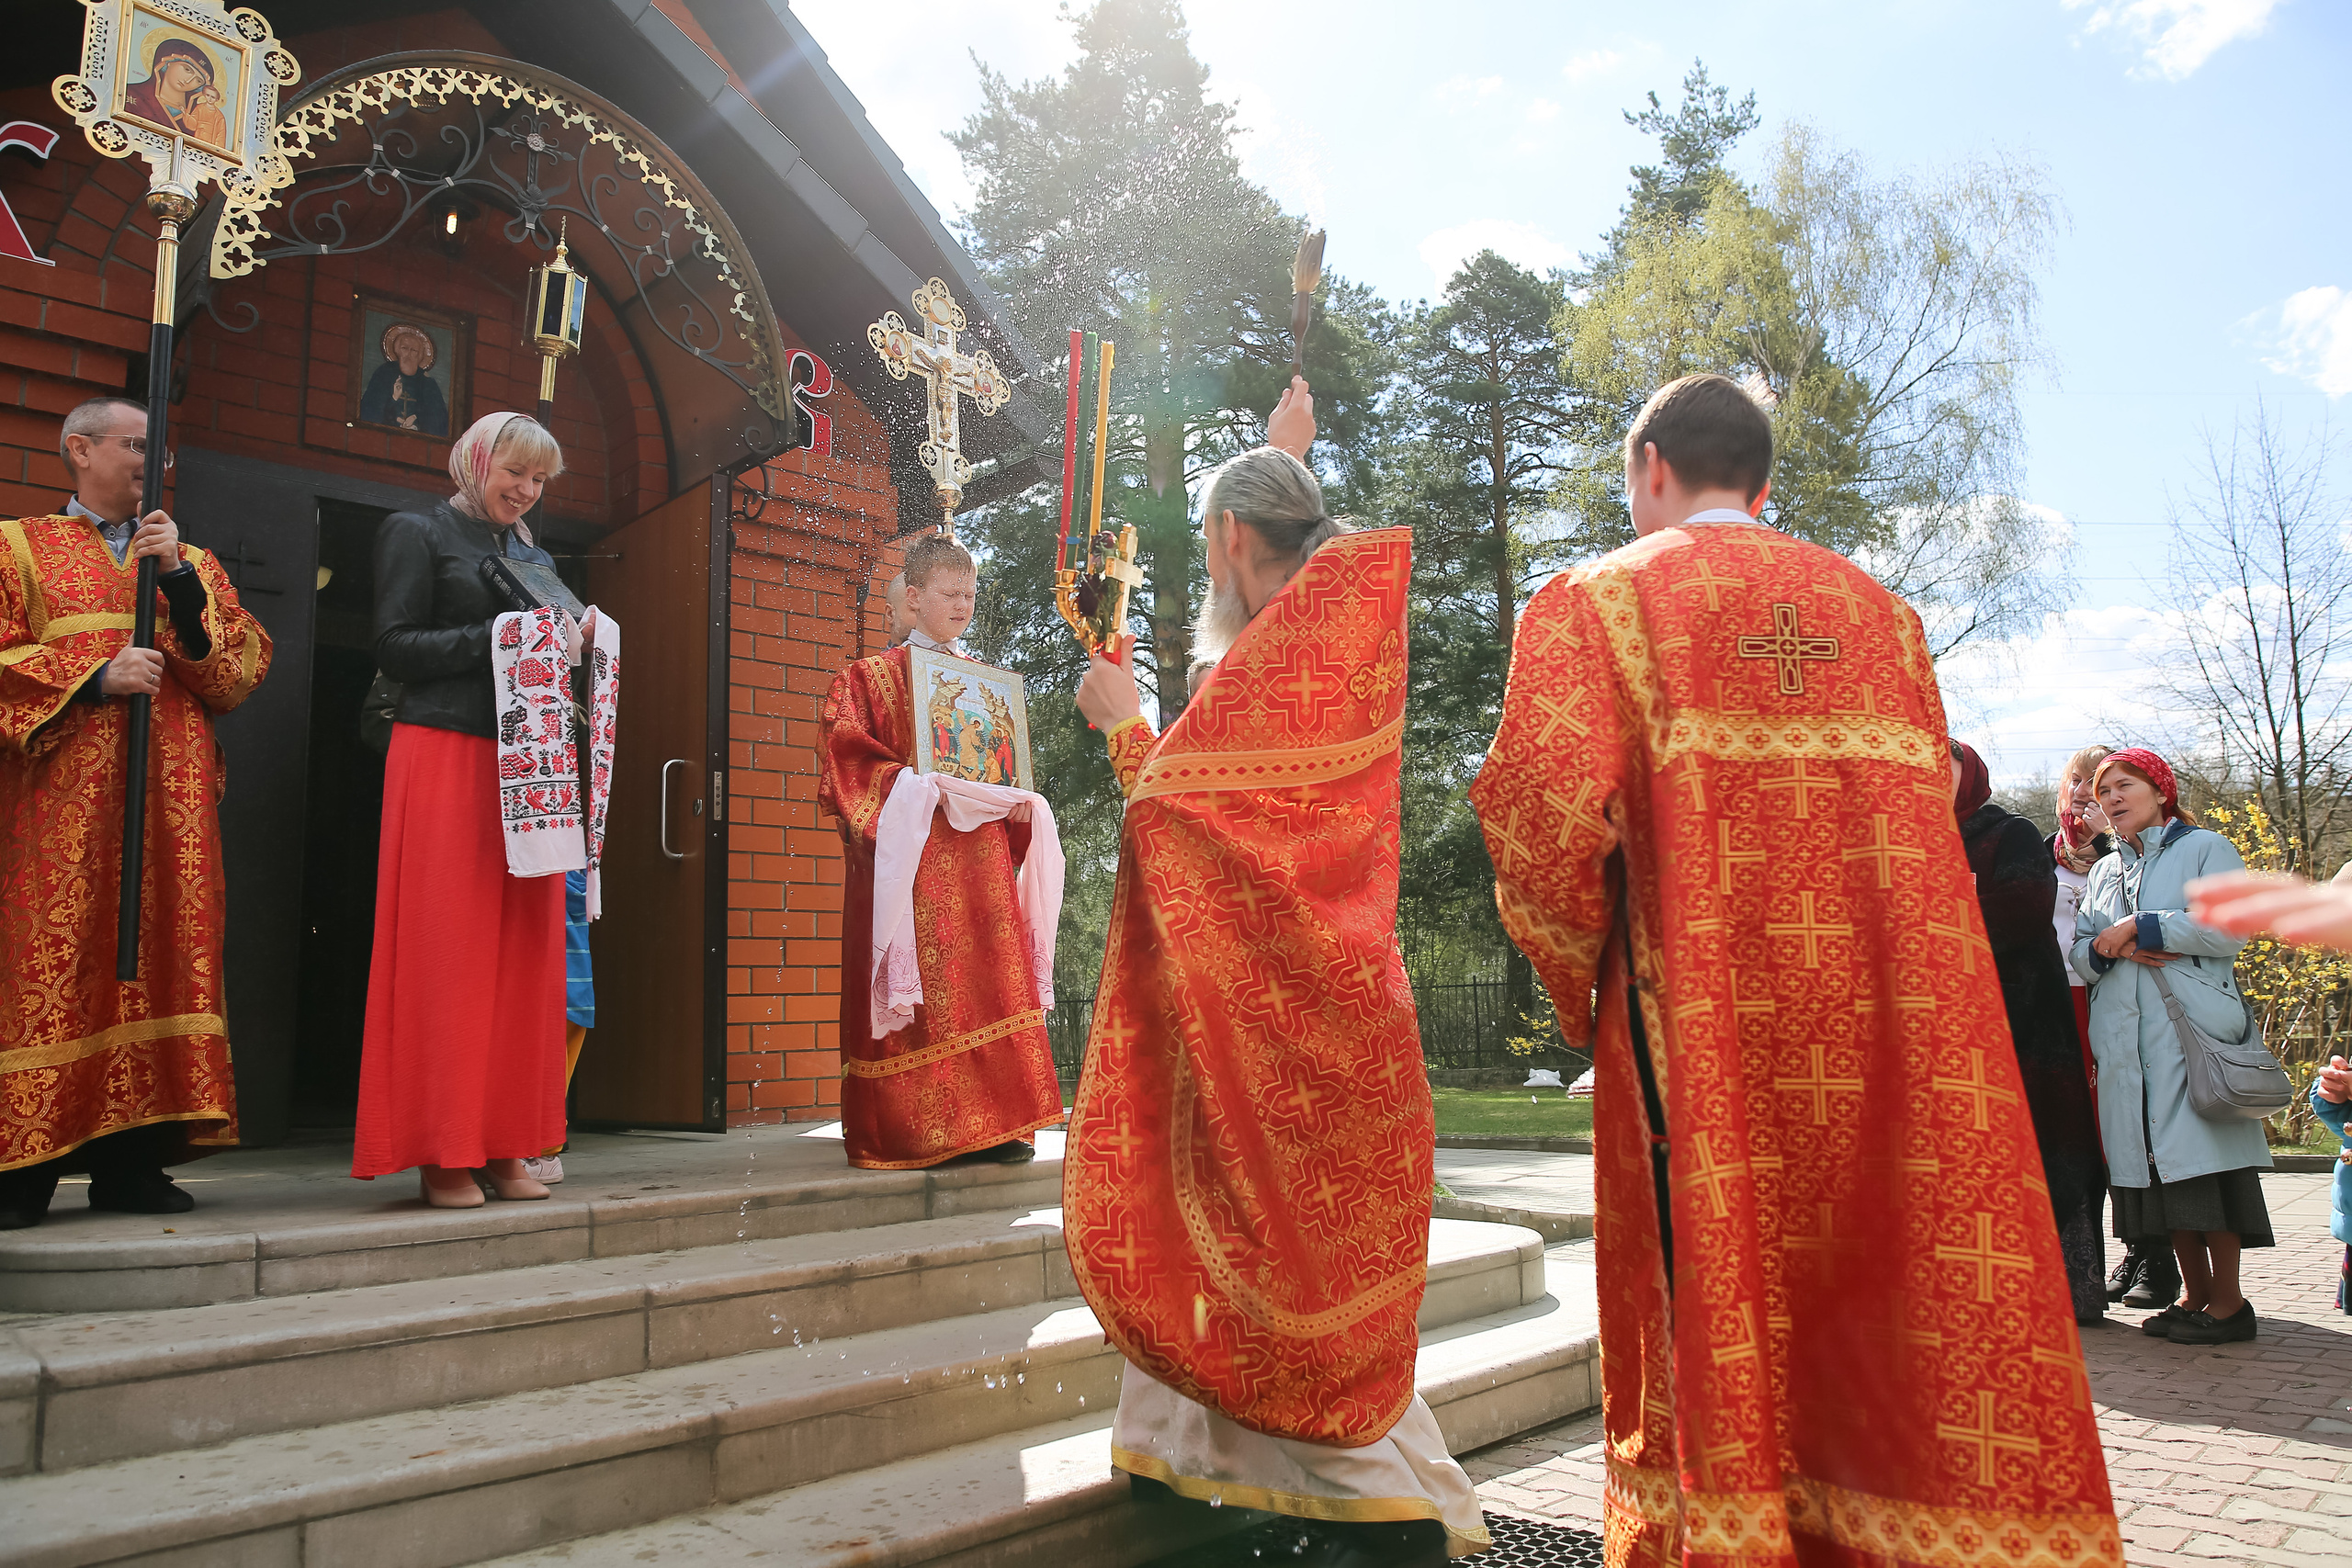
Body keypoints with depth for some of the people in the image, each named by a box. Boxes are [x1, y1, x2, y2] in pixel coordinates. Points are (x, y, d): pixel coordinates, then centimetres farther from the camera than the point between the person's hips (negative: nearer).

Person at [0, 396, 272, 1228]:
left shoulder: (191, 560, 20)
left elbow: (243, 664, 6)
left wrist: (180, 578, -4)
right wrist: (94, 677, -12)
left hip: (173, 799, 3)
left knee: (160, 958, -2)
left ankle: (132, 1159, 2)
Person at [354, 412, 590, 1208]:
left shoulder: (534, 555, 24)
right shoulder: (417, 533, 6)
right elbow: (394, 648, -4)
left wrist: (571, 642, 3)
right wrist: (496, 638, -13)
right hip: (445, 754, -6)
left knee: (524, 954, 1)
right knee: (445, 950, -7)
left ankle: (504, 1145, 7)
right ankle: (441, 1152, -1)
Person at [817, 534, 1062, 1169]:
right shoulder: (873, 676, 4)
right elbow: (847, 754, -6)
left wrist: (1018, 802, 3)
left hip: (982, 849, 5)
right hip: (914, 852, -5)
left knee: (991, 979, 1)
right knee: (924, 989, -7)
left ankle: (994, 1124, 6)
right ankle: (921, 1131, -2)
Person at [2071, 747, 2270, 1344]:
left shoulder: (2204, 848, 6)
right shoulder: (2105, 871, 22)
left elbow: (2229, 930, -8)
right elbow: (2080, 953, 14)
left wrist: (2140, 927, -8)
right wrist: (2114, 950, -7)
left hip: (2192, 1025, -5)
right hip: (2125, 1037, 5)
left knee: (2202, 1154, -9)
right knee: (2155, 1162, 3)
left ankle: (2228, 1302, -2)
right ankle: (2195, 1291, 12)